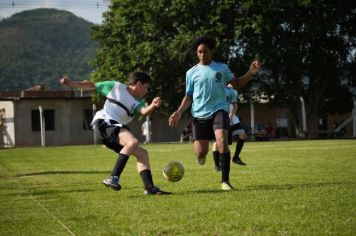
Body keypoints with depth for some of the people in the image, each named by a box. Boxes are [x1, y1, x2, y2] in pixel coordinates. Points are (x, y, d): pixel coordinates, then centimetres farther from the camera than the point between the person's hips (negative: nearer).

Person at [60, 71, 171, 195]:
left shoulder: (137, 102, 17)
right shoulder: (115, 87, 8)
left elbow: (144, 111, -7)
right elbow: (92, 86, 17)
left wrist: (153, 106, -30)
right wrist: (71, 83, 9)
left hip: (117, 130, 7)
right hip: (103, 123, -7)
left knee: (142, 153, 3)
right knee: (133, 142, -28)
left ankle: (150, 188, 4)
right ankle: (113, 178, -31)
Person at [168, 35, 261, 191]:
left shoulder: (222, 68, 7)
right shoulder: (191, 72, 7)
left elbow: (237, 84, 14)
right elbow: (189, 96, 11)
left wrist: (251, 73, -2)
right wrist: (179, 112, -3)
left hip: (218, 110, -1)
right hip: (199, 114, 1)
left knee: (222, 141, -28)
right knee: (200, 153, -6)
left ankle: (225, 181, -17)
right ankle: (203, 153, 37)